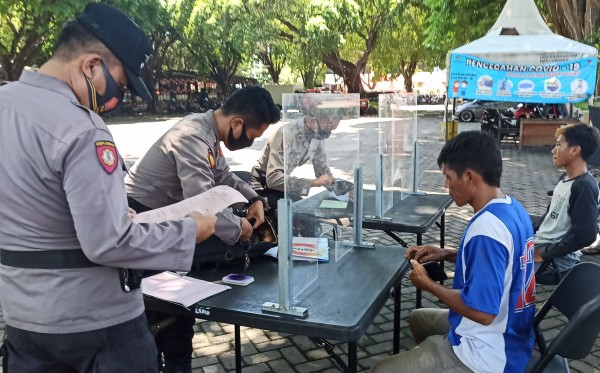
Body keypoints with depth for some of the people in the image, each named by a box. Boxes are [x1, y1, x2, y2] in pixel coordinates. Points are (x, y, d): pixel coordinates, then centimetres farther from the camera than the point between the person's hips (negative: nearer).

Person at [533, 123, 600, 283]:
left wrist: (543, 254, -17)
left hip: (557, 261, -9)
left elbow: (584, 235, -23)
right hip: (538, 245, 9)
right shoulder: (564, 178, 13)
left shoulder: (585, 186, -17)